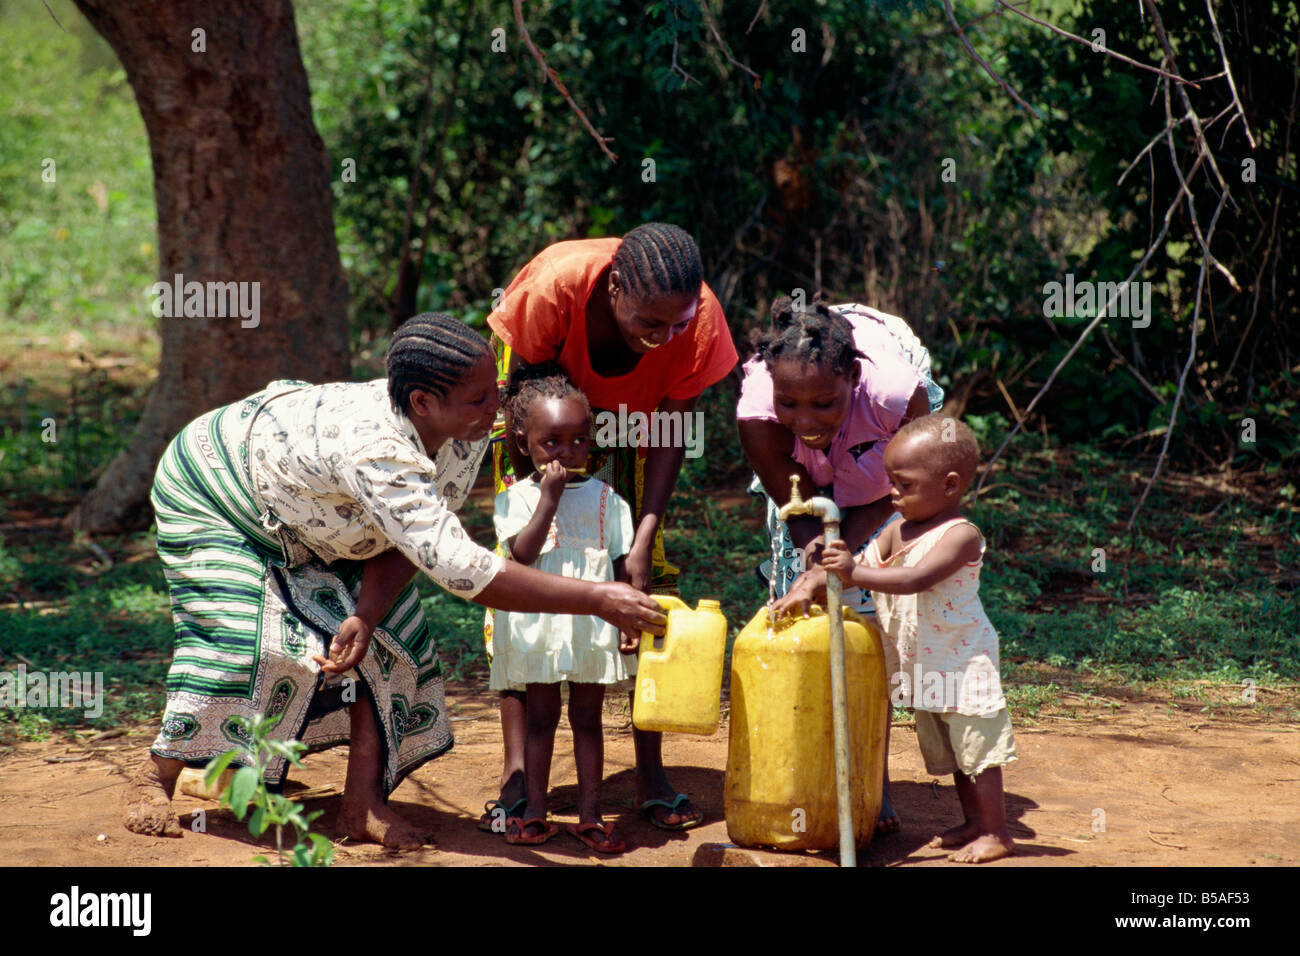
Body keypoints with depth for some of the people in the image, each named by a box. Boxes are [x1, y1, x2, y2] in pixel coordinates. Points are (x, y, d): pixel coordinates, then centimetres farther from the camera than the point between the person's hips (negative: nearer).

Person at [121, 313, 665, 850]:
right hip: (210, 492, -7)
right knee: (237, 637, -19)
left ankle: (363, 804, 0)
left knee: (388, 638, -5)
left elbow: (411, 539, -13)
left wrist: (366, 617, -29)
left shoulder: (468, 432, -23)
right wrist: (596, 599, -52)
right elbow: (458, 567, -52)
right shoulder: (371, 448, -48)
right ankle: (156, 779, 2)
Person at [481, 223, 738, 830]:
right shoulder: (555, 286, -40)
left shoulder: (699, 314, -32)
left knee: (649, 575, -8)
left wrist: (644, 538, -27)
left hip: (630, 411, 2)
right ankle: (517, 773, -11)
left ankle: (651, 775, -2)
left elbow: (675, 427, -22)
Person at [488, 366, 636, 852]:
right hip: (538, 626, -1)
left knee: (587, 719, 7)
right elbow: (523, 553, -18)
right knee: (540, 717, 8)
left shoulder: (604, 498, 2)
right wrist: (549, 497, -19)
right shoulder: (515, 498, -3)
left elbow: (623, 565, 5)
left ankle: (589, 813, 12)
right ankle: (535, 811, 15)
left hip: (593, 626, 1)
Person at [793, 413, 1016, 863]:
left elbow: (915, 580, -33)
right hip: (923, 667, 8)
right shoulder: (898, 530, 4)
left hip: (963, 663, -8)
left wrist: (855, 573, -40)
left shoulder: (960, 535, -21)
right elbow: (860, 565, 3)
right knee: (949, 752, 18)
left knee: (977, 747, -1)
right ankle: (973, 823, 30)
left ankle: (996, 833, 7)